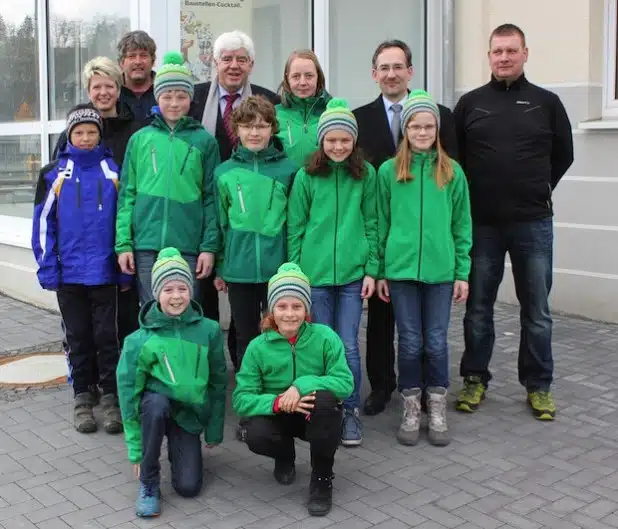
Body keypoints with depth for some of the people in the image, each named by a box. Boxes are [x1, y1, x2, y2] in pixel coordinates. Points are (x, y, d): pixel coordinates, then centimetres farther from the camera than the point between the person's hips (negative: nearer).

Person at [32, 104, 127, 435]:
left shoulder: (113, 170, 2)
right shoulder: (54, 173, 1)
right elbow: (43, 223, 1)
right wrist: (46, 268, -4)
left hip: (104, 270, -1)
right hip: (68, 272, 1)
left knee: (106, 336, 4)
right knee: (78, 337, 11)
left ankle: (111, 396, 16)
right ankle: (83, 396, 23)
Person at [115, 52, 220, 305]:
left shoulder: (204, 141, 6)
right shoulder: (140, 139, 8)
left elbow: (211, 198, 3)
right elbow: (127, 194, 7)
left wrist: (209, 246, -4)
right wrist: (123, 244, -1)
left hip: (188, 247, -1)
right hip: (146, 246, 1)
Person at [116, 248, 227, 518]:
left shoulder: (209, 331, -10)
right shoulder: (139, 340, -16)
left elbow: (218, 382, 1)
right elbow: (129, 393, -11)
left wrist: (214, 430, 5)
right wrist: (135, 450, -9)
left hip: (190, 413, 2)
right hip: (155, 405, -1)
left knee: (188, 487, -10)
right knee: (157, 404, -37)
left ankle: (178, 448, 26)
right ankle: (149, 483, -16)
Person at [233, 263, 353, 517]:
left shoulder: (325, 337, -16)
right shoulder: (258, 347, -12)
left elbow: (345, 383, -23)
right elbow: (241, 399, -15)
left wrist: (302, 385, -35)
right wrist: (277, 402, -33)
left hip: (317, 418, -1)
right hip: (279, 417, 1)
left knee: (324, 397, -35)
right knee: (256, 436, -31)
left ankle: (322, 479, -12)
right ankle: (285, 455, 10)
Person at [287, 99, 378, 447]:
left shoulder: (366, 174, 2)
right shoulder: (307, 176, 1)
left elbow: (371, 224, 4)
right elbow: (295, 228, 3)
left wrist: (371, 270, -1)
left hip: (353, 273, 0)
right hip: (314, 273, 0)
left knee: (348, 346, 2)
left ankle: (351, 412, 17)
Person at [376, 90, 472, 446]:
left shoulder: (452, 172, 4)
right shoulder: (389, 171, 2)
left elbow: (462, 226, 6)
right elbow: (381, 223, 5)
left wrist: (462, 273, 2)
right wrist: (379, 271, 2)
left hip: (440, 270, 0)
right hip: (401, 269, 0)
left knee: (437, 342, 5)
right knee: (410, 342, 6)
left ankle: (438, 410, 21)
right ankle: (411, 410, 20)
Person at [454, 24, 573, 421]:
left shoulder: (547, 102, 3)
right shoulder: (470, 104, 4)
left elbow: (563, 155, 12)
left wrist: (537, 191, 9)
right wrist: (474, 194, 6)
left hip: (533, 224, 0)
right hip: (481, 224, 0)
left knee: (537, 311, 8)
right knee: (478, 308, 9)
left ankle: (539, 386, 21)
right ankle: (475, 379, 23)